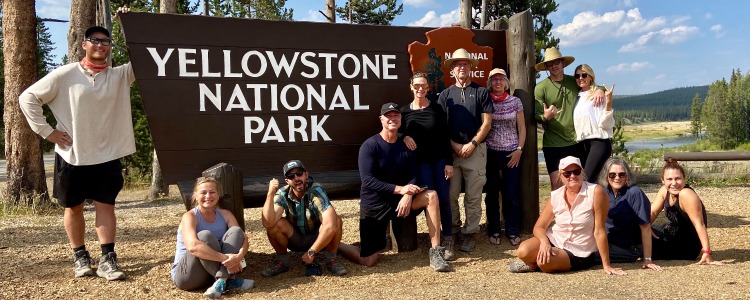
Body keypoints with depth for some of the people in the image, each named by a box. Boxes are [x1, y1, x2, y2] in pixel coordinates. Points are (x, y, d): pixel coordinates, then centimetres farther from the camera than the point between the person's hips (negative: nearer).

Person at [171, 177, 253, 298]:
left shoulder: (225, 214, 2)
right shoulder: (190, 216, -14)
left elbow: (242, 237, -11)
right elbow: (193, 246, -33)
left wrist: (239, 256, -34)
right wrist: (225, 258, -39)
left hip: (218, 268, 5)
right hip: (186, 274, -5)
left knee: (235, 231, -15)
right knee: (204, 236, -29)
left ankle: (221, 281, -30)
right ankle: (228, 281, -25)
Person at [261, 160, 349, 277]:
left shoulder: (316, 190, -28)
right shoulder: (282, 195, -19)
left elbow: (330, 226, -39)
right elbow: (268, 223, -35)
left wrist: (311, 252, -33)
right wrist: (270, 193, -43)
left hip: (319, 239, -2)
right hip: (295, 240, 2)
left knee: (336, 221, -30)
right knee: (274, 223, -26)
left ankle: (331, 260, -8)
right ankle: (282, 261, -3)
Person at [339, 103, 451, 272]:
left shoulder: (406, 144, 2)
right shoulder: (370, 146, -13)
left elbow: (413, 177, 0)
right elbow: (367, 180, -21)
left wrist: (407, 196, -21)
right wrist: (399, 189, -27)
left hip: (399, 200, 4)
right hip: (374, 205, -4)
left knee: (431, 196, -20)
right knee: (368, 261, -6)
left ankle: (435, 254, -16)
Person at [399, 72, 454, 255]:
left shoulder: (436, 109, 0)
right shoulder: (405, 111, 1)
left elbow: (445, 137, -1)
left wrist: (449, 162, -5)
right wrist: (404, 137, -13)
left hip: (440, 159, 0)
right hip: (420, 161, 0)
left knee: (443, 198, -2)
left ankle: (448, 239, 8)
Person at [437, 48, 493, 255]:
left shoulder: (481, 92, 7)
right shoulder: (445, 95, 12)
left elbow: (487, 122, 2)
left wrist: (471, 144, -8)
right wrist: (454, 145, -6)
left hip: (476, 150, -1)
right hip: (451, 150, 1)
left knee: (473, 196, 1)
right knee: (450, 195, -2)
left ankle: (469, 234, 11)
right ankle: (450, 236, 4)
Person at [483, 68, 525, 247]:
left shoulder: (515, 101, 5)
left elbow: (522, 128, 6)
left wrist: (519, 149, -3)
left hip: (511, 152, 0)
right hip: (490, 152, 0)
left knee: (512, 193, 2)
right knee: (492, 193, 5)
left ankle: (513, 232, 13)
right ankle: (494, 231, 15)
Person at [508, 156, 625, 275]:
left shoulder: (595, 192, -17)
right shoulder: (555, 196, -4)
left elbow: (599, 231, -17)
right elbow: (539, 227, 0)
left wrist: (606, 266, -15)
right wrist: (544, 241, -24)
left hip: (578, 253, -3)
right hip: (554, 240, 4)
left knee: (544, 263, -31)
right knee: (523, 251, -25)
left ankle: (535, 264, 4)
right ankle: (535, 264, 7)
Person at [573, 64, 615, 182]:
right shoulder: (577, 97, 17)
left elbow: (604, 123, -10)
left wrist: (609, 101, -22)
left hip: (599, 142, -7)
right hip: (583, 144, 7)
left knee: (586, 180, -19)